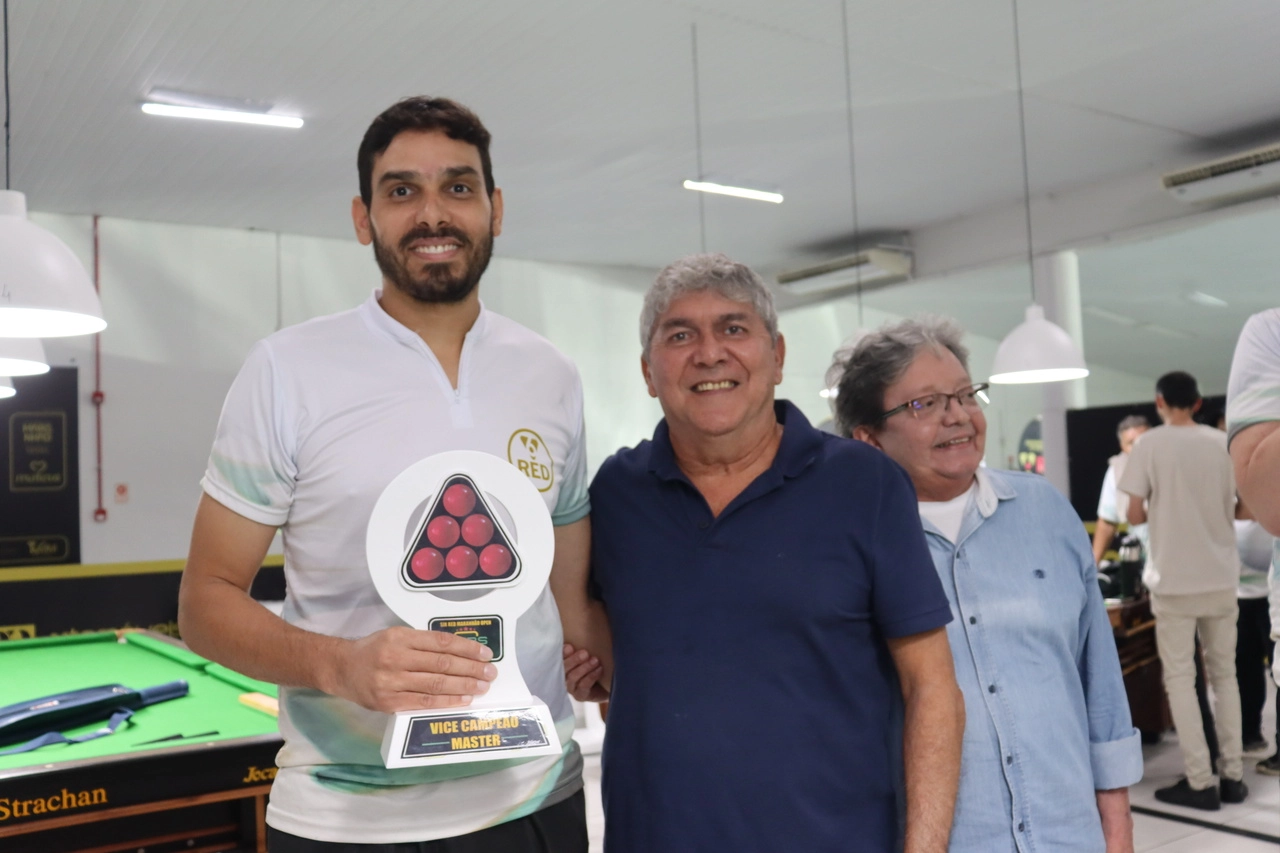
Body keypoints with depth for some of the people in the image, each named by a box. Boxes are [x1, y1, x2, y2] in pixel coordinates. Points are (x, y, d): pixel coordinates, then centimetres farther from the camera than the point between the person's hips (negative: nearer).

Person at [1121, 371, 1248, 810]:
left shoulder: (1149, 445, -8)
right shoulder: (1222, 443, 3)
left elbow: (1135, 515, -8)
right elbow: (1233, 510, 8)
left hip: (1174, 580, -4)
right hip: (1221, 576, 4)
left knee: (1180, 678, 2)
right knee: (1224, 674, 14)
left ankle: (1200, 782, 2)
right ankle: (1232, 775, 17)